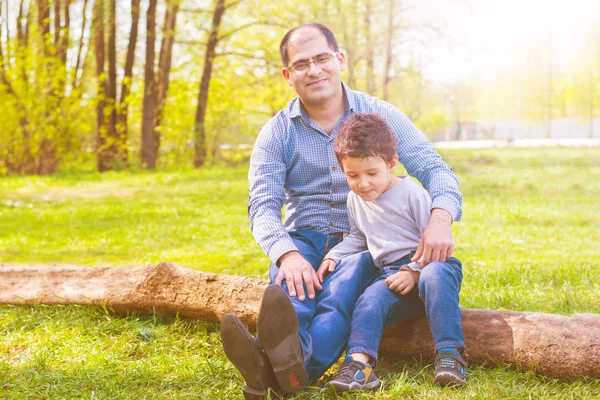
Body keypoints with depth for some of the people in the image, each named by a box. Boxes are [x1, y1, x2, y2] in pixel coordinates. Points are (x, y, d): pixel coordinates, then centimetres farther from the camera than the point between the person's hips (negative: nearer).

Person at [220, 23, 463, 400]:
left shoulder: (380, 116, 3)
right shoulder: (277, 133, 3)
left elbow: (435, 170, -4)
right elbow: (263, 206, -8)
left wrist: (440, 218, -29)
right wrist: (288, 255, -31)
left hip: (364, 242, -1)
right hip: (304, 238, 1)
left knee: (346, 285, -36)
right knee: (290, 280, -35)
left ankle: (294, 363, -64)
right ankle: (286, 359, -65)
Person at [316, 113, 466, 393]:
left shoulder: (411, 193, -7)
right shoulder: (356, 200, 13)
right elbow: (357, 238, 28)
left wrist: (414, 272, -18)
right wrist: (333, 256, 11)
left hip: (426, 265, -4)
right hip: (390, 275, 4)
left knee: (435, 276, -39)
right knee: (370, 299, -27)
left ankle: (450, 354, -40)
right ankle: (359, 362, -45)